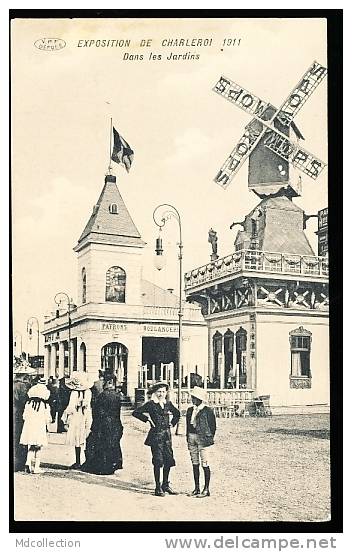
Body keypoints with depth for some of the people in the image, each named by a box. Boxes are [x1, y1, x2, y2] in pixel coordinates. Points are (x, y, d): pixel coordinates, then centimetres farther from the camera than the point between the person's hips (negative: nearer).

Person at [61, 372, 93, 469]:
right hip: (86, 418, 4)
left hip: (76, 417, -4)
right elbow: (89, 406, 7)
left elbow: (71, 407, -11)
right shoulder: (88, 392, 1)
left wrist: (66, 419, -1)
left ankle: (78, 462, 5)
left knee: (77, 441, 2)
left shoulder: (74, 393, -13)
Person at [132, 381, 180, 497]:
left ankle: (165, 485, 20)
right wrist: (147, 419, -9)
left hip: (167, 435, 5)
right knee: (158, 461, -4)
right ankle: (158, 488, 4)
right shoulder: (151, 404, -5)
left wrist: (172, 422, 14)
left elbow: (177, 413, 27)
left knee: (169, 460, 6)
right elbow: (135, 413, -7)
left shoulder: (168, 404, 9)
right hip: (156, 435, -5)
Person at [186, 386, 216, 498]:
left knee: (205, 464, -4)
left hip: (202, 438, -6)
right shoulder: (190, 410, 12)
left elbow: (213, 426, -1)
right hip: (191, 437, 6)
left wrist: (209, 438, -2)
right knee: (195, 463, 10)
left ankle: (206, 490, 1)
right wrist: (188, 437, 12)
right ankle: (196, 488, 17)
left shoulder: (207, 410, -5)